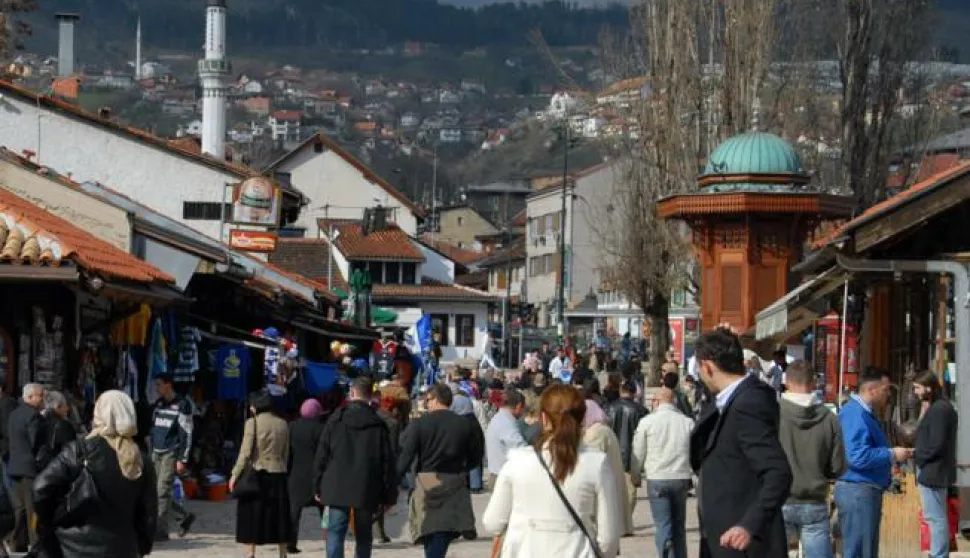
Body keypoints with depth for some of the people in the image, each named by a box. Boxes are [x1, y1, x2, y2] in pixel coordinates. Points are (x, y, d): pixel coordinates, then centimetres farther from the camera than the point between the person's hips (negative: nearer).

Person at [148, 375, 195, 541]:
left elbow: (186, 433, -9)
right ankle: (184, 517, 20)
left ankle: (160, 530, -7)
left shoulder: (182, 405, -7)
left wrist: (183, 459, -14)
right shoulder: (158, 405, 14)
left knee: (162, 492, -11)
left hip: (171, 453, -7)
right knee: (155, 492, 5)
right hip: (156, 453, 7)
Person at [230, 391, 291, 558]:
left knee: (251, 519, 1)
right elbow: (286, 454, 10)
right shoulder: (282, 424, 7)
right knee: (278, 517, 13)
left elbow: (245, 453, -12)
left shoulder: (252, 423, -8)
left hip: (256, 475, -5)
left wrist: (235, 475, -6)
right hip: (277, 475, 5)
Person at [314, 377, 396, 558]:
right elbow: (387, 462, -1)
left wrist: (319, 487, 10)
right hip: (366, 490, 1)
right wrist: (390, 496, 5)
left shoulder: (335, 420, 0)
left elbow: (321, 456, 2)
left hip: (337, 489, -1)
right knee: (364, 536, 11)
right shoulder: (378, 425, -1)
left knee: (335, 533, -1)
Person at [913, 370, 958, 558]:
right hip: (936, 470, 11)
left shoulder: (939, 409, -19)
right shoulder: (941, 407, 14)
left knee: (936, 517, -6)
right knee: (935, 516, 17)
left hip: (933, 471, -11)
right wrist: (919, 453, 8)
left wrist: (917, 455, -11)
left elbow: (936, 444, -23)